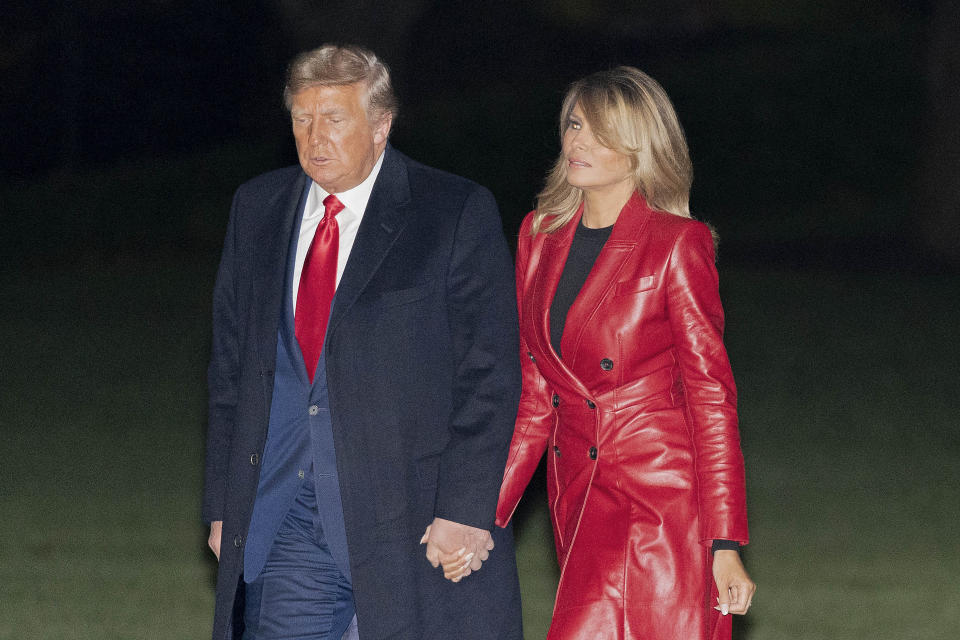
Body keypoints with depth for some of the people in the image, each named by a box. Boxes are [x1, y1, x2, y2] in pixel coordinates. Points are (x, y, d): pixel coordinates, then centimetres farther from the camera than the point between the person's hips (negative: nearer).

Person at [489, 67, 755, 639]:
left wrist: (726, 544, -13)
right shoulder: (540, 236, 10)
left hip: (662, 498, -6)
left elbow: (711, 393, -9)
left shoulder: (677, 245, -8)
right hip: (579, 498, 6)